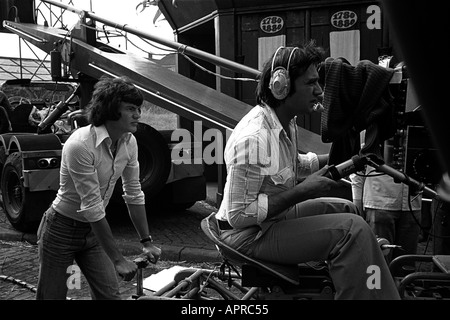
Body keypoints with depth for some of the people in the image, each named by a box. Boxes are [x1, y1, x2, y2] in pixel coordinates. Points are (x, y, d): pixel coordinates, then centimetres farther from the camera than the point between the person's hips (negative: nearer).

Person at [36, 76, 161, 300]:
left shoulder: (129, 142, -8)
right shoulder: (81, 145, -29)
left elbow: (134, 195, 2)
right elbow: (92, 207, -28)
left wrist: (146, 242, 5)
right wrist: (118, 260, -24)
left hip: (93, 229, 6)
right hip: (62, 230, -6)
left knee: (110, 295, 2)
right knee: (52, 296, 7)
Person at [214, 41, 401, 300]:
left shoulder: (286, 123, 1)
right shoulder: (253, 138, -29)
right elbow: (239, 215, -28)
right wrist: (302, 191, -25)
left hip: (276, 216, 10)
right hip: (249, 234, -10)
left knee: (346, 208, 19)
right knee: (352, 229, -20)